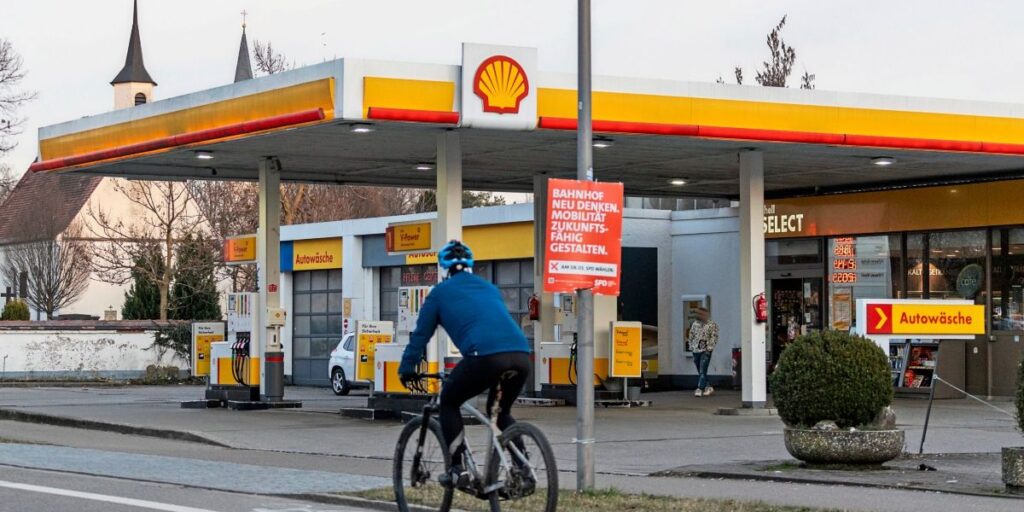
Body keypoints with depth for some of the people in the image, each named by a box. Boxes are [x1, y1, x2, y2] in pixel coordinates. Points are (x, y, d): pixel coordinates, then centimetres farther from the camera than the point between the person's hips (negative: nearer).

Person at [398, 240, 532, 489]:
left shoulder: (441, 292, 18)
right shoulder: (489, 289, 33)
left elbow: (421, 333, 19)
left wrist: (406, 369, 30)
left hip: (485, 355, -5)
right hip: (521, 355, 5)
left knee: (449, 402, 20)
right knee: (501, 412, 28)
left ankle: (458, 469, 9)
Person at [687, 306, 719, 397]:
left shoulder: (712, 325, -2)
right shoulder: (695, 324, 12)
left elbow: (714, 337, -6)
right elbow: (691, 336, 17)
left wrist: (709, 348, -12)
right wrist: (691, 347, 10)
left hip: (705, 351, -5)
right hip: (696, 351, 5)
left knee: (702, 371, -12)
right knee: (700, 372, 8)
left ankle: (700, 389, -14)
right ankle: (707, 387, 19)